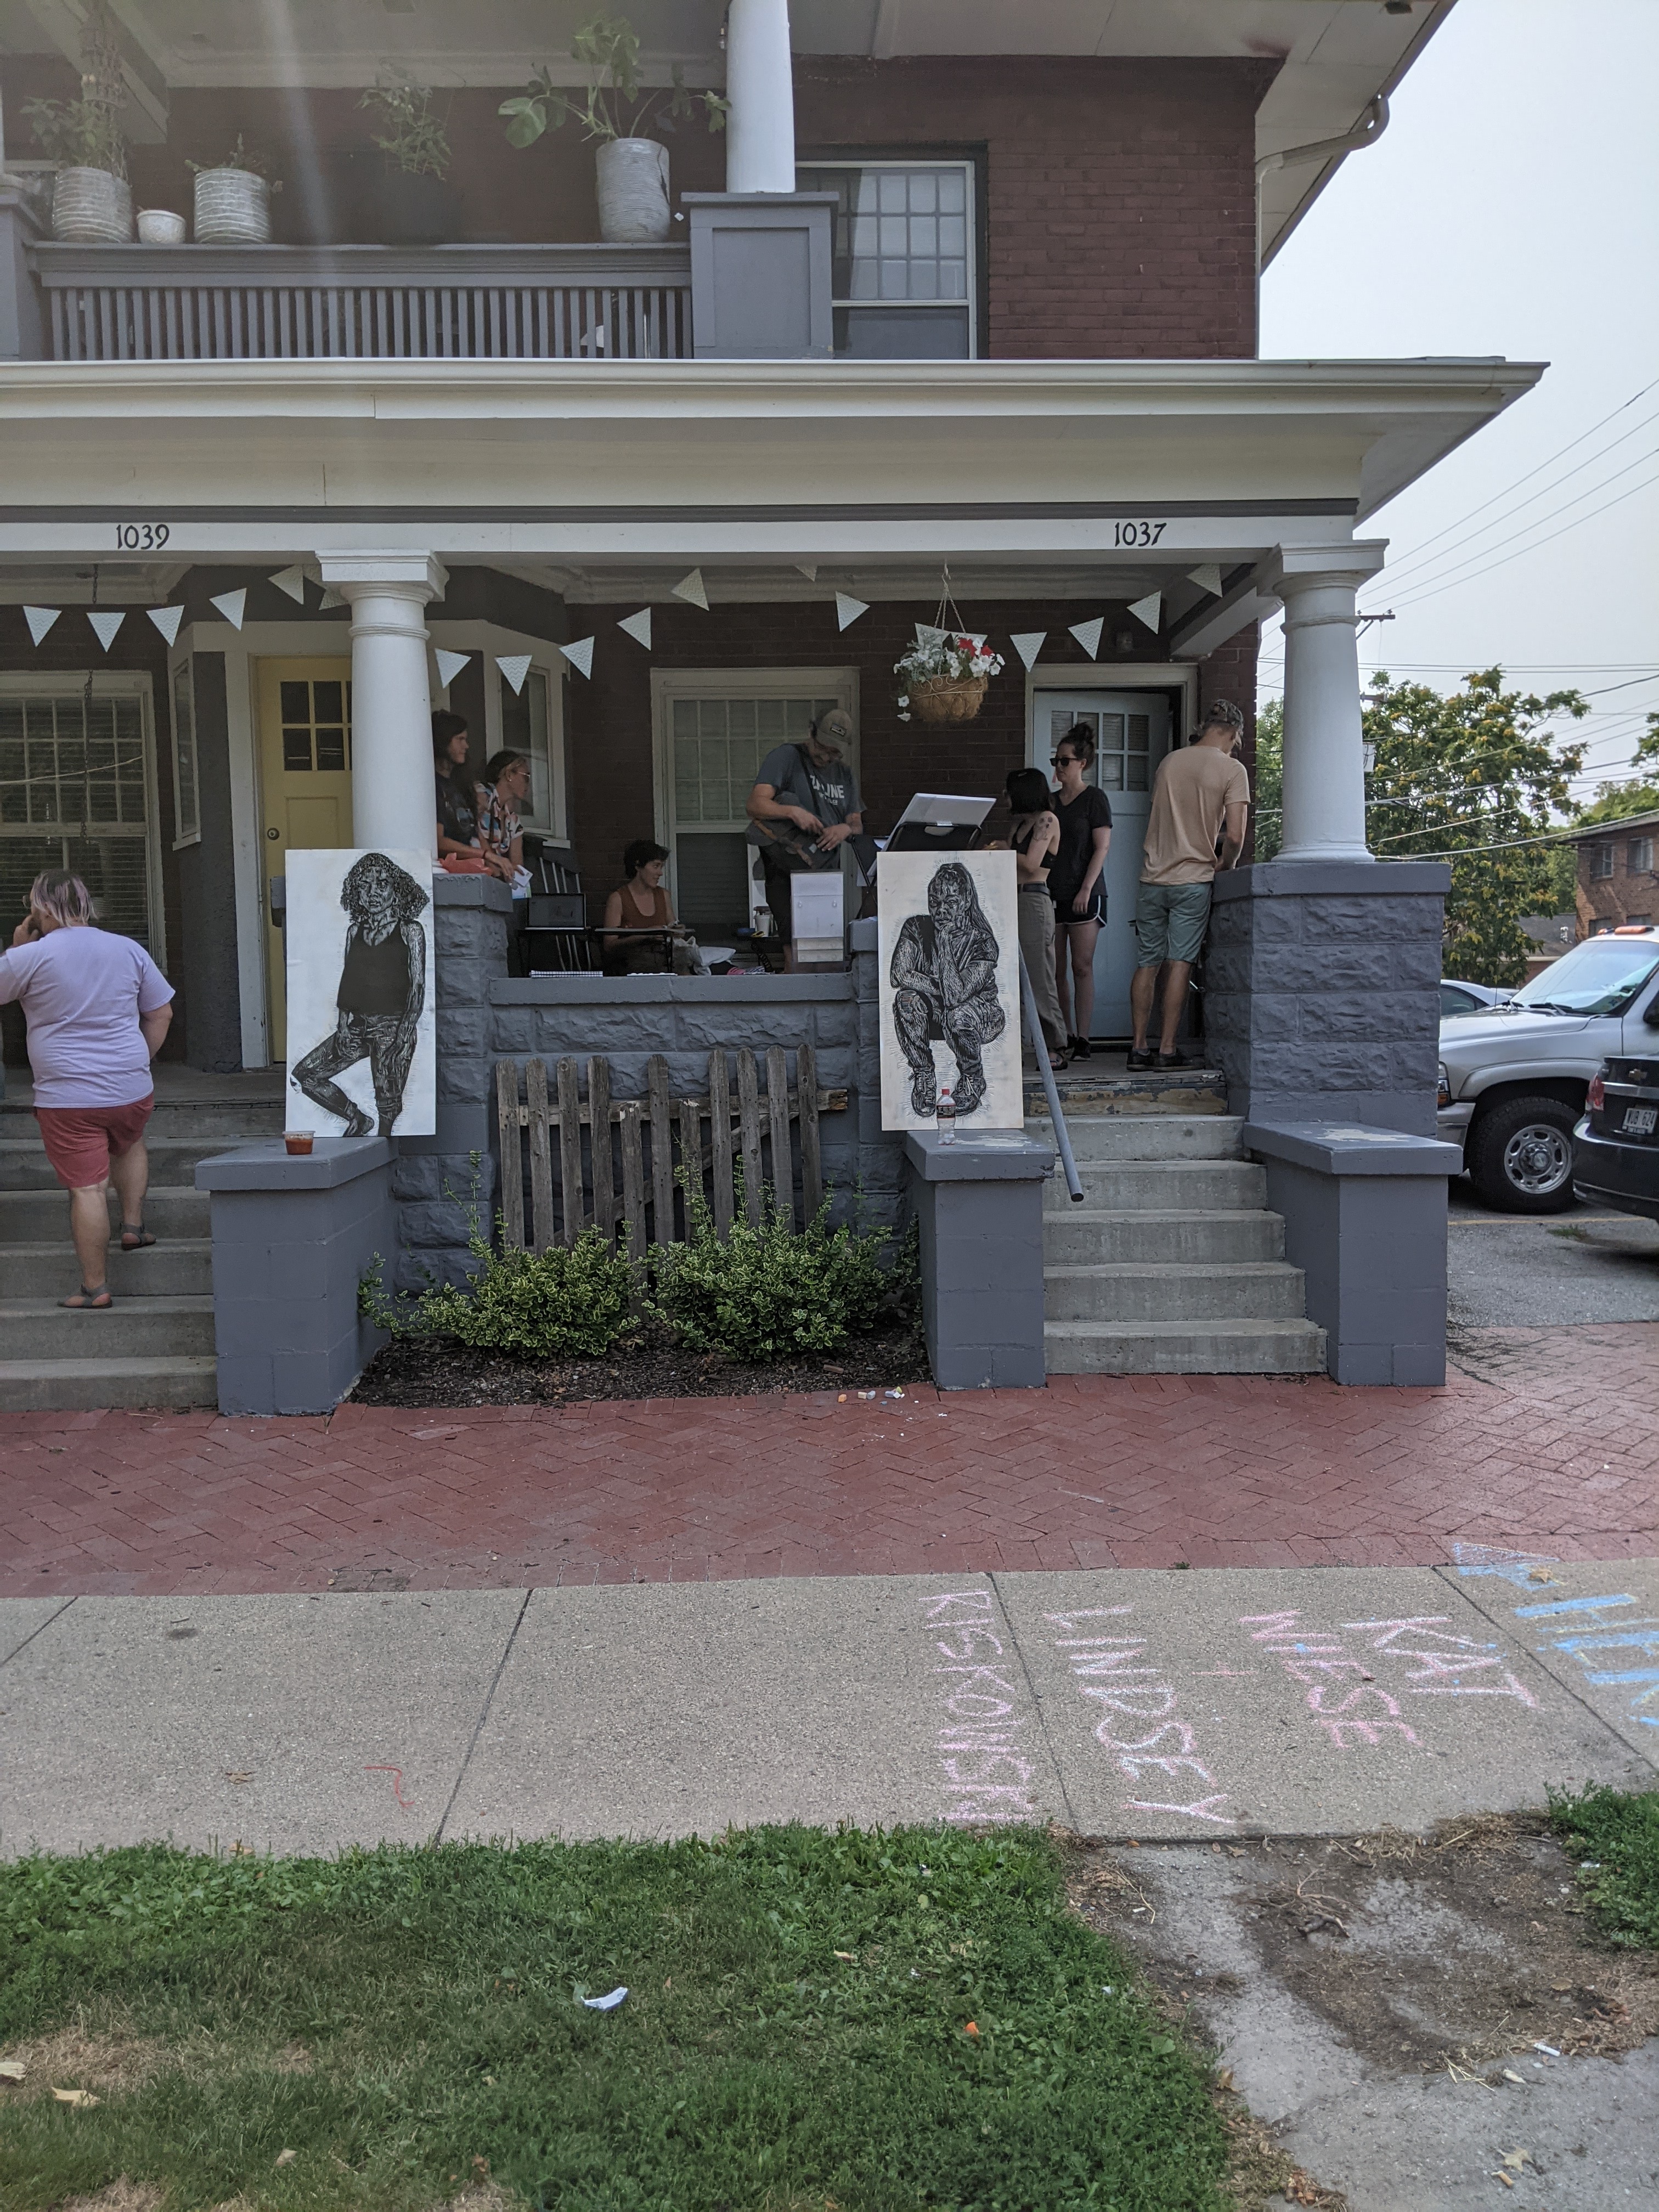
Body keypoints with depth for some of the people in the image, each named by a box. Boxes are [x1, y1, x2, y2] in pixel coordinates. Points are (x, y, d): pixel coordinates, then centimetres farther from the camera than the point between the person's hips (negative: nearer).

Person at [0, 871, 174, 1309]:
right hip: (133, 1091, 4)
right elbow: (162, 1013, 9)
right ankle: (134, 1224, 29)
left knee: (87, 1189, 0)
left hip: (67, 1098, -4)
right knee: (129, 1143, 34)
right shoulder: (129, 950, 4)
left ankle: (95, 1288, 6)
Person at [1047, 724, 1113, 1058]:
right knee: (1056, 970, 3)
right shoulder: (1051, 802, 16)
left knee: (1082, 967, -8)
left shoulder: (1095, 799, 0)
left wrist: (1086, 888, -15)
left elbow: (1102, 847, -7)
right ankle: (1065, 1038, 11)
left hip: (1084, 895, -6)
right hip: (1053, 894, 6)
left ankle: (1082, 1040, -8)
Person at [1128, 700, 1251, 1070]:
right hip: (1193, 880, -4)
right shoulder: (1232, 769, -4)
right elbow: (1235, 837, -12)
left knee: (1147, 963, 6)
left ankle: (1139, 1047, 6)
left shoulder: (1169, 761, 10)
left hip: (1152, 877, 4)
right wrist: (1226, 866, 6)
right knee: (1180, 963, -2)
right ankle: (1168, 1049, -3)